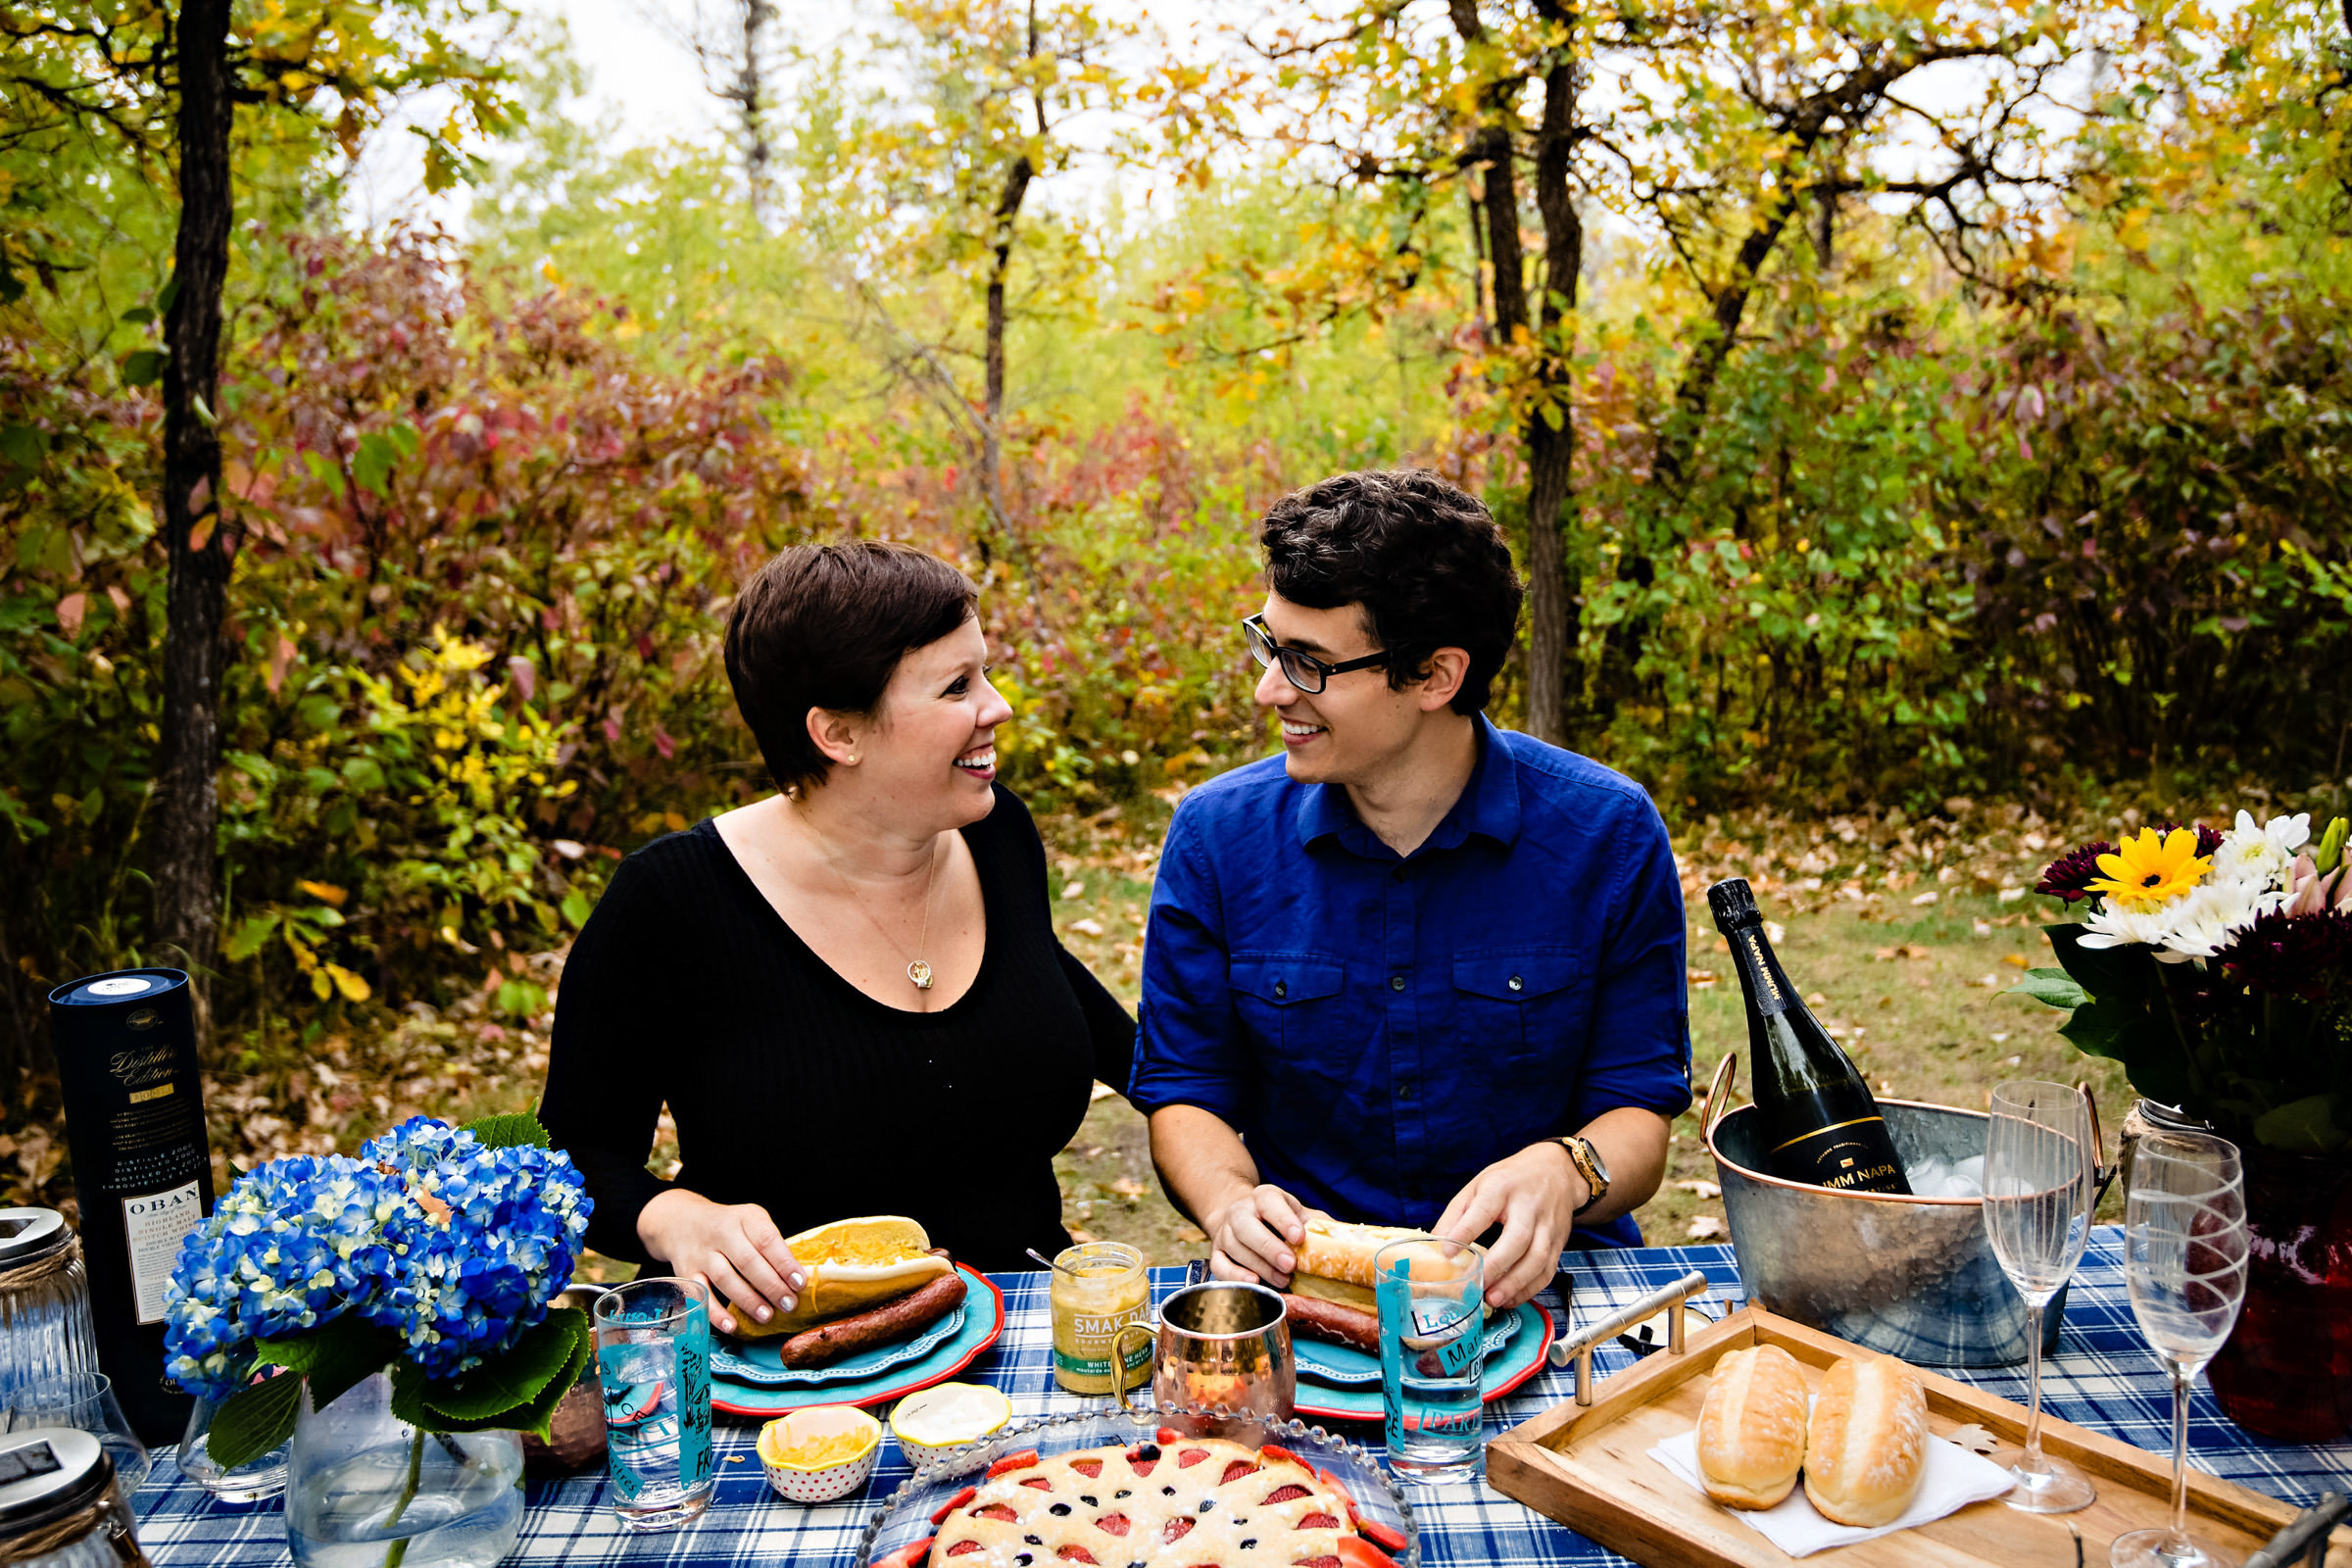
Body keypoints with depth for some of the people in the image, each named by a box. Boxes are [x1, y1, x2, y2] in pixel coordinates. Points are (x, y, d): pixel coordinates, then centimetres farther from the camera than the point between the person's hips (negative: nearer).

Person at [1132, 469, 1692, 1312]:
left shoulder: (1610, 834, -7)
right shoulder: (1217, 836, -4)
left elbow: (1638, 1112, -2)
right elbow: (1185, 1094, 3)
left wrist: (1564, 1174, -25)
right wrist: (1230, 1202, -19)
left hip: (1537, 1280, 1)